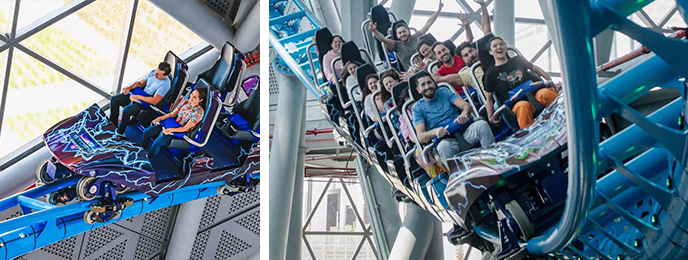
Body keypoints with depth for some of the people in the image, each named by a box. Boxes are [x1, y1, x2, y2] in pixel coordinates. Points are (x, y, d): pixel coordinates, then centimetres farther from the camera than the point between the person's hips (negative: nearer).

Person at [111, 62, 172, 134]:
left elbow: (155, 101, -28)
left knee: (127, 110, -30)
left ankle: (120, 132, -7)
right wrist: (129, 88, -6)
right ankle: (113, 124, 14)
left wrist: (137, 97, -26)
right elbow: (141, 83, 12)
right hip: (140, 94, 8)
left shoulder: (165, 84, -25)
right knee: (114, 99, 1)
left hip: (148, 103, -8)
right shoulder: (153, 72, -1)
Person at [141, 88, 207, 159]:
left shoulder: (199, 111, -16)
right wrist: (159, 118, -8)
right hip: (171, 125, 7)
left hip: (181, 132, -7)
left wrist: (171, 130, -28)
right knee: (147, 132, -8)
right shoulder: (185, 102, 3)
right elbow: (172, 114, 7)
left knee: (157, 141, -26)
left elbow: (186, 128, -19)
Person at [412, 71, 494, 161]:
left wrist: (464, 113, -22)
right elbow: (421, 137, -3)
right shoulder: (417, 108, 9)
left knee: (482, 124, -28)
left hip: (464, 131, 3)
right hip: (445, 139, -3)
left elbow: (466, 105, 4)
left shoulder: (444, 91, 16)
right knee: (444, 146, -39)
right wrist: (435, 131, -26)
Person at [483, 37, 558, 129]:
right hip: (516, 103, -3)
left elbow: (537, 69, 27)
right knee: (523, 106, -40)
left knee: (545, 93, -33)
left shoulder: (517, 60, 21)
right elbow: (489, 98, 13)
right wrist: (490, 118, 4)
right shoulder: (491, 74, 11)